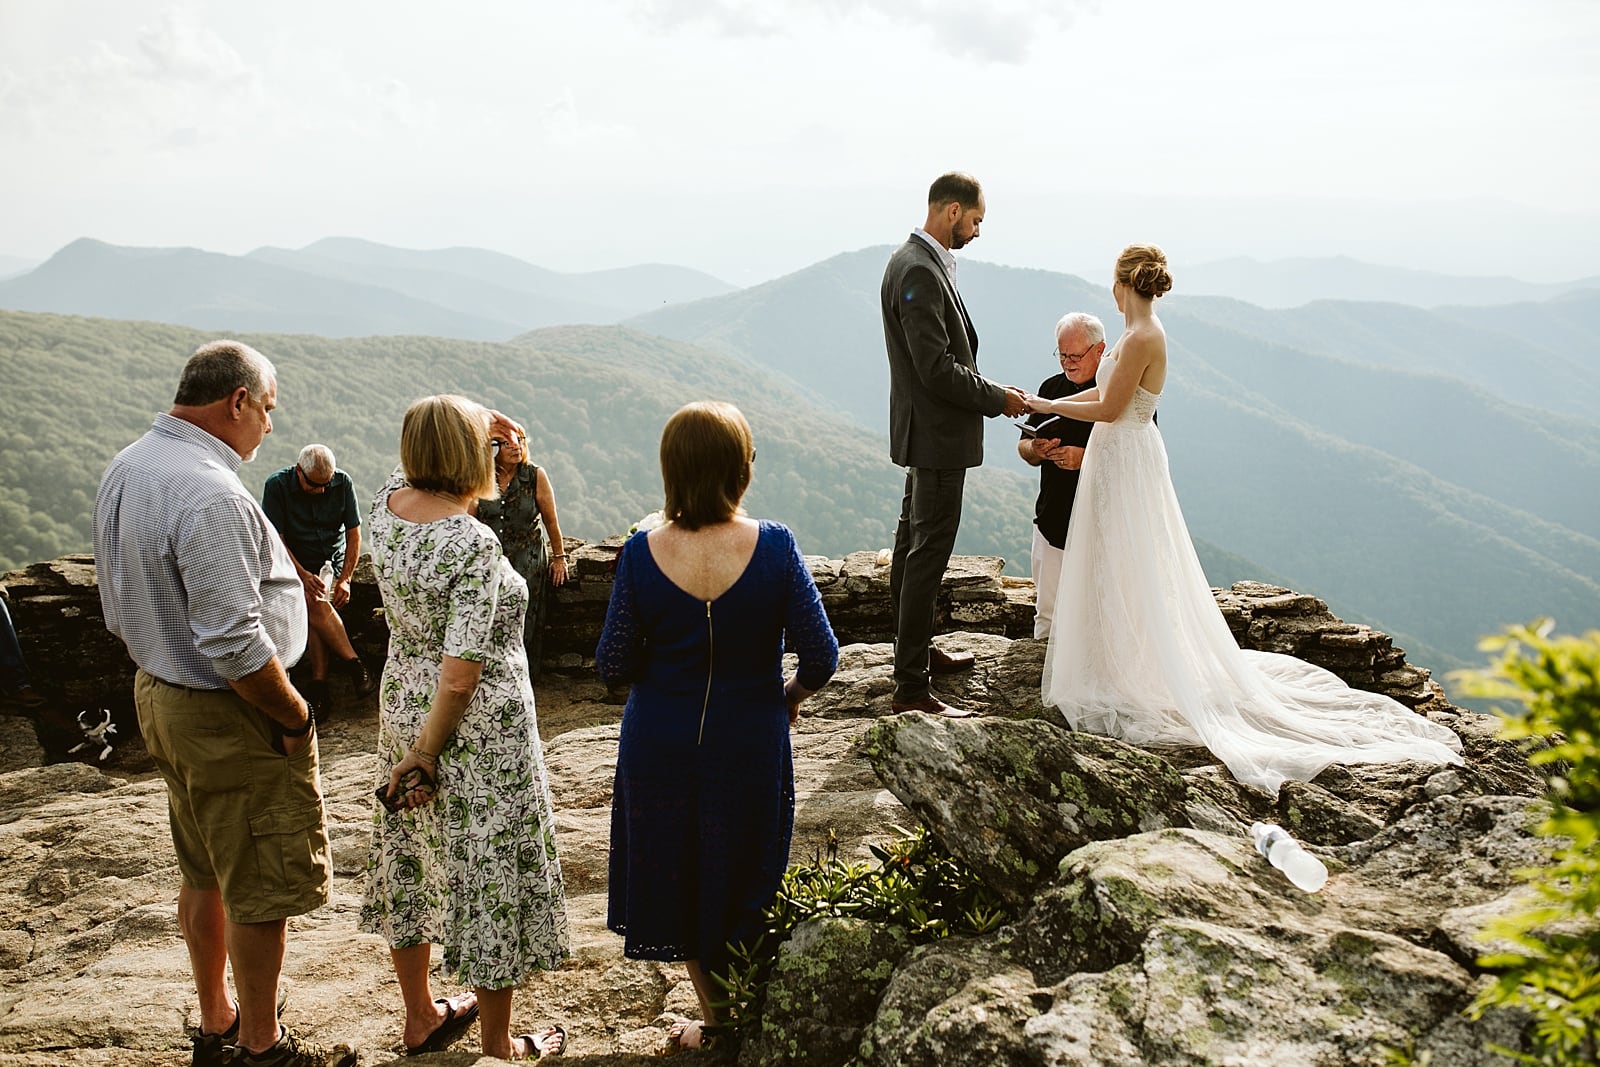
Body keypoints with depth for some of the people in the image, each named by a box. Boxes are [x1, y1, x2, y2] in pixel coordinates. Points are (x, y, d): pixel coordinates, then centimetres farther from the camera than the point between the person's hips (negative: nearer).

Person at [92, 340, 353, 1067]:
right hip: (231, 716, -10)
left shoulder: (124, 469, 5)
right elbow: (234, 644, -28)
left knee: (204, 876, 22)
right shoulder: (210, 496, -26)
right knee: (262, 890, 5)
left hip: (159, 695, 10)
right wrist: (295, 718, -16)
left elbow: (122, 608, 14)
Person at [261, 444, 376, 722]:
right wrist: (303, 575, -24)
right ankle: (354, 665, -32)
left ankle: (318, 684, -30)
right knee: (316, 604, -32)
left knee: (317, 606, -28)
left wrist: (344, 579, -12)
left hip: (333, 561, 1)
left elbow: (354, 535, -2)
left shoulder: (343, 483, -5)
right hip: (296, 563, -1)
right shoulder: (277, 486, -10)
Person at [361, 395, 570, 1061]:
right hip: (481, 731, -8)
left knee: (414, 861, 21)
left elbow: (416, 476, 22)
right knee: (489, 875, 8)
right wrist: (428, 752, -15)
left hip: (402, 710, 8)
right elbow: (459, 676, -25)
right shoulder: (474, 544, -26)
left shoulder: (386, 504, -6)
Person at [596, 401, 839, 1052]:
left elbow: (613, 668, -8)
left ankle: (715, 1019, 34)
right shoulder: (774, 547, -18)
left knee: (677, 880, 21)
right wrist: (791, 694, 8)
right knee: (738, 883, 20)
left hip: (660, 748, 1)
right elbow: (821, 659, -13)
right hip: (750, 747, 0)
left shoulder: (642, 554, -15)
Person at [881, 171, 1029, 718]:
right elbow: (937, 368, -24)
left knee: (913, 543, 19)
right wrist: (997, 398, -13)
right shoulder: (920, 272, -21)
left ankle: (915, 648, 34)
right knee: (929, 553, -8)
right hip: (937, 433, -11)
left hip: (926, 428, 11)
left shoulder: (920, 261, 11)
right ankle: (911, 687, -3)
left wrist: (987, 387, 8)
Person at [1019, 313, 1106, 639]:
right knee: (1047, 615, 5)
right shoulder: (1051, 387, 13)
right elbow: (1024, 447, 19)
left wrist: (1087, 458, -22)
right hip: (1052, 522, 5)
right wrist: (1035, 450, -5)